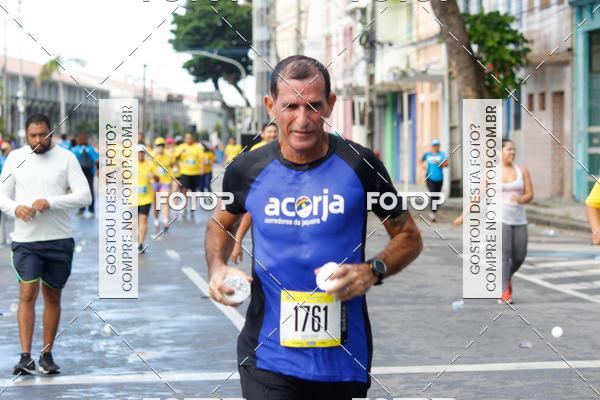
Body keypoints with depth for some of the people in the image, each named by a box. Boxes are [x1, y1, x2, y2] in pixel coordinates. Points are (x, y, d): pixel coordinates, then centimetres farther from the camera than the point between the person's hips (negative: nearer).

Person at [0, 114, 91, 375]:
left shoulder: (66, 158, 0)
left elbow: (84, 196, -6)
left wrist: (50, 202, -19)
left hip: (60, 239, 0)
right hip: (26, 239, 0)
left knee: (52, 297, 8)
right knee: (27, 294, -11)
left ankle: (47, 355, 19)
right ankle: (25, 357, -12)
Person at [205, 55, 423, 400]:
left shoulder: (360, 165, -5)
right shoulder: (247, 170, -2)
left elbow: (409, 237, 4)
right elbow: (221, 223, 19)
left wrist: (373, 271, -15)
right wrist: (217, 268, -1)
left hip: (344, 358, 1)